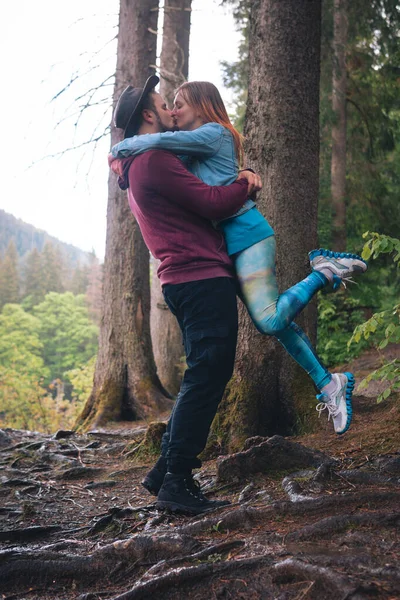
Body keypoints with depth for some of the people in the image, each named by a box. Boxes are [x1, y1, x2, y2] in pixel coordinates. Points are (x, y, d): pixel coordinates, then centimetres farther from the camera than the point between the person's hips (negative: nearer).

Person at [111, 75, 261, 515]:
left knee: (204, 376, 15)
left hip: (186, 281, 11)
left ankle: (167, 470, 17)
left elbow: (198, 200, 31)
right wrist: (246, 185, 2)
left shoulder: (139, 167, 23)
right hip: (203, 278, -10)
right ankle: (176, 481, -9)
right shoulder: (155, 160, -11)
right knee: (207, 375, -10)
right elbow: (212, 203, -15)